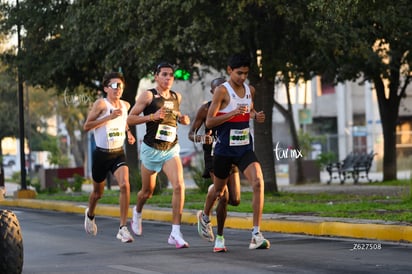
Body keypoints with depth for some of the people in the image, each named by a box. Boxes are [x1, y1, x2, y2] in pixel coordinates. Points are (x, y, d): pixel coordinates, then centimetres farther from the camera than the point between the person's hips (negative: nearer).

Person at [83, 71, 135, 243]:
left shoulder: (125, 105, 4)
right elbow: (86, 126, -18)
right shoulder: (101, 104, -12)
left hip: (119, 154, 3)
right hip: (101, 154, -3)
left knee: (125, 185, -23)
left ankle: (123, 228, -20)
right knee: (98, 192, 15)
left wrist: (129, 133, 8)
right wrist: (109, 117, -25)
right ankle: (90, 215, 50)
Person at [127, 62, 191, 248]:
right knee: (147, 191, 14)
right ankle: (137, 212, 51)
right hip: (151, 149, -3)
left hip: (171, 149, 3)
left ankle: (175, 233, -18)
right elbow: (130, 119, -10)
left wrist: (183, 119, 4)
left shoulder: (176, 97, 7)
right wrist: (152, 116, -22)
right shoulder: (148, 96, -8)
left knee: (179, 186, -20)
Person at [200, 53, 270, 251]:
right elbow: (209, 122, -15)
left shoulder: (250, 90, 5)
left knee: (258, 183, -20)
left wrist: (256, 116, 1)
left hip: (245, 148, 3)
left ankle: (256, 235, -22)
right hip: (224, 150, -3)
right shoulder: (222, 91, -11)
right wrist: (232, 113, -27)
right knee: (218, 190, 15)